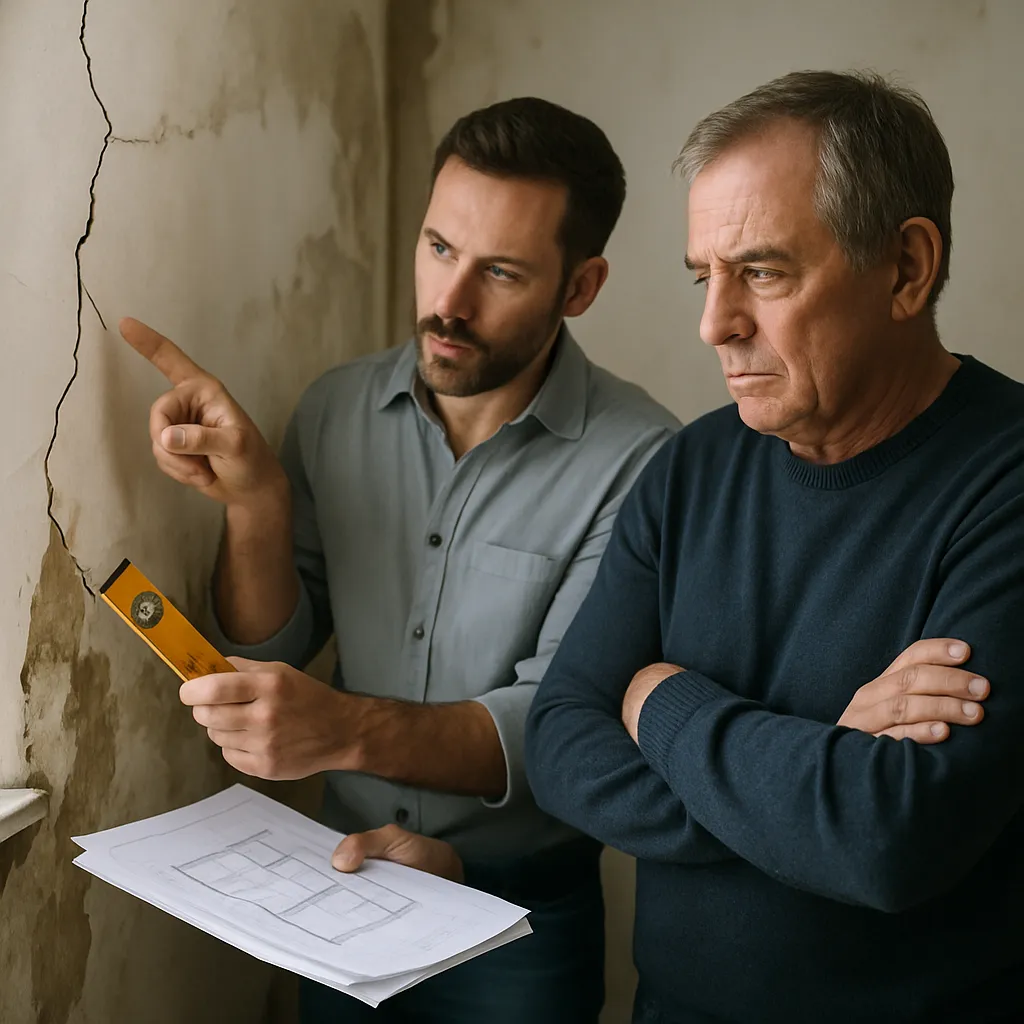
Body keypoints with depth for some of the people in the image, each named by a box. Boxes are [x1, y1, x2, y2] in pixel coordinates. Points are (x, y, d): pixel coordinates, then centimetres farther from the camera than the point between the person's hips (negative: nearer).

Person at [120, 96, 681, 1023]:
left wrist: (349, 730, -36)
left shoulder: (637, 458, -21)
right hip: (344, 879, 4)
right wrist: (255, 500, -19)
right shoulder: (337, 410, -5)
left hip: (522, 918, -4)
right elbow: (271, 651, -1)